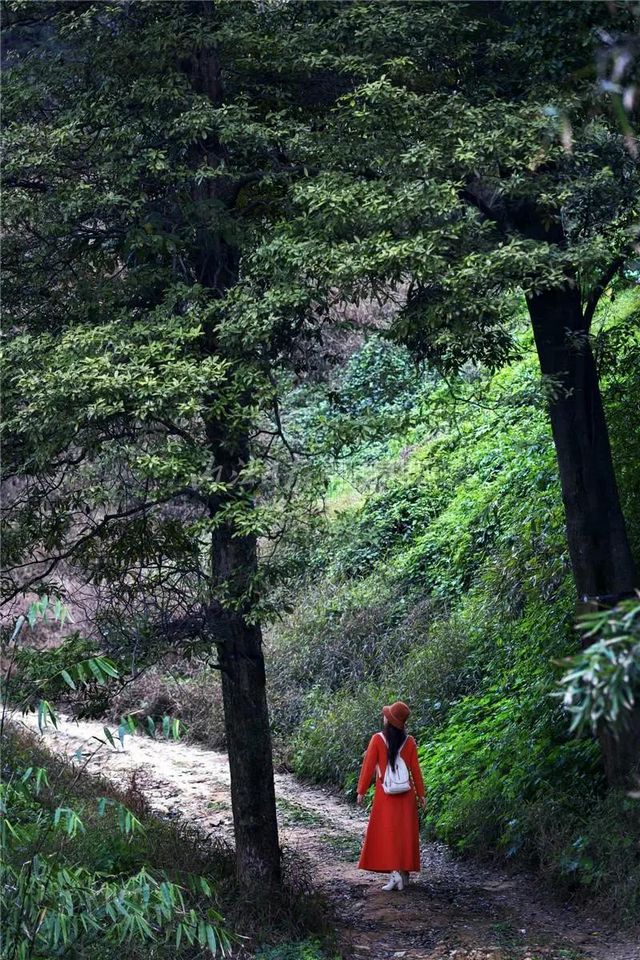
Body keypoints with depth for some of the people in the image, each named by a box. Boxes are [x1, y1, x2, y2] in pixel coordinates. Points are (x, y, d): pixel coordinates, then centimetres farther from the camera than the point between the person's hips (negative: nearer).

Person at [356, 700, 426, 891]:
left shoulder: (377, 740, -9)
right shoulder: (409, 742, -2)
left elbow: (368, 766, -6)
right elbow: (415, 769, 1)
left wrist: (361, 791, 3)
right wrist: (421, 794, 11)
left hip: (385, 795, -3)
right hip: (406, 795, 3)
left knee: (387, 832, 0)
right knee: (405, 832, 11)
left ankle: (394, 872, -13)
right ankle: (405, 871, 15)